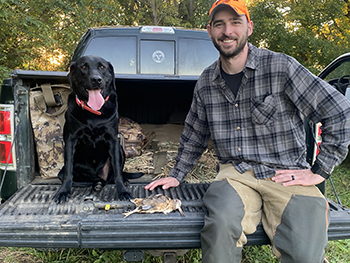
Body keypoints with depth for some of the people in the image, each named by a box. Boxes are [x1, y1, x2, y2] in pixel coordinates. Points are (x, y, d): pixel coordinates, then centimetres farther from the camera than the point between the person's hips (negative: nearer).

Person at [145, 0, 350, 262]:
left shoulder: (280, 66, -6)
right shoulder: (206, 82, 9)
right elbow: (194, 135, 23)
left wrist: (318, 172, -5)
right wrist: (177, 175, 18)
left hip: (286, 174, -2)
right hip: (235, 173, 2)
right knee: (222, 222, -30)